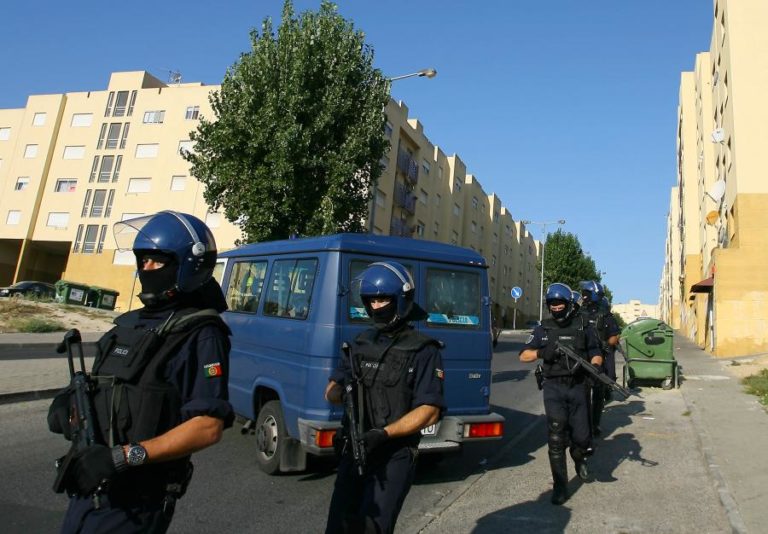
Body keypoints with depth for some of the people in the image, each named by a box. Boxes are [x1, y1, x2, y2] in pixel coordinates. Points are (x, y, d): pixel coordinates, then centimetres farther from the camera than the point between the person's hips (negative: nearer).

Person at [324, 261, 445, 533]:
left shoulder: (423, 351, -8)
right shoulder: (361, 344, 8)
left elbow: (429, 412, -13)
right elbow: (331, 391, 11)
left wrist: (384, 433, -22)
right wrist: (342, 393, -13)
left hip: (395, 457, -5)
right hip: (353, 452, 5)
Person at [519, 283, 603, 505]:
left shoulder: (583, 327, 5)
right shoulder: (543, 329, 6)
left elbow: (596, 355, 7)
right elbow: (523, 355, 3)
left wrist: (594, 366, -16)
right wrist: (542, 353, -17)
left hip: (578, 387, 0)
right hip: (554, 388, 0)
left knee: (581, 437, 5)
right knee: (556, 438, -6)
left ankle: (580, 460, 41)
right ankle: (560, 487, 5)